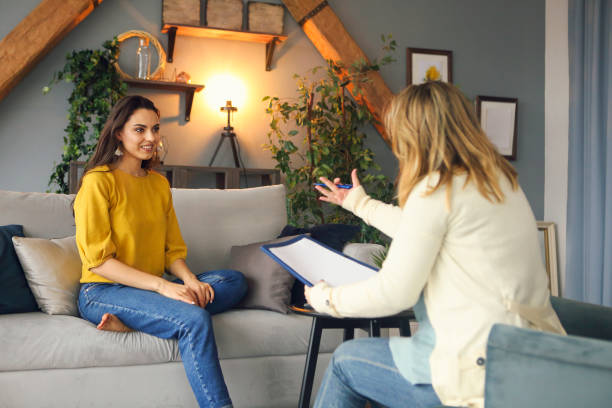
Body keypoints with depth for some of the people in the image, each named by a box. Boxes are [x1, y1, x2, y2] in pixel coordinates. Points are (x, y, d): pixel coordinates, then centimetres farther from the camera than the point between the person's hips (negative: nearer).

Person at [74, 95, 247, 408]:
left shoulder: (159, 183, 14)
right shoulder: (98, 182, -7)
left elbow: (173, 250, 13)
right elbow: (98, 260, -14)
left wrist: (189, 280, -10)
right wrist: (161, 285, -22)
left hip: (151, 288, 8)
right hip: (102, 291, -7)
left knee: (235, 281, -12)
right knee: (194, 318, -31)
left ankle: (131, 319, -24)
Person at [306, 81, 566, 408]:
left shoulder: (437, 188, -16)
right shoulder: (498, 179, 11)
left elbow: (393, 293, -14)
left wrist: (326, 299, 4)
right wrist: (361, 204, 40)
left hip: (484, 369, -9)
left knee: (345, 360, 11)